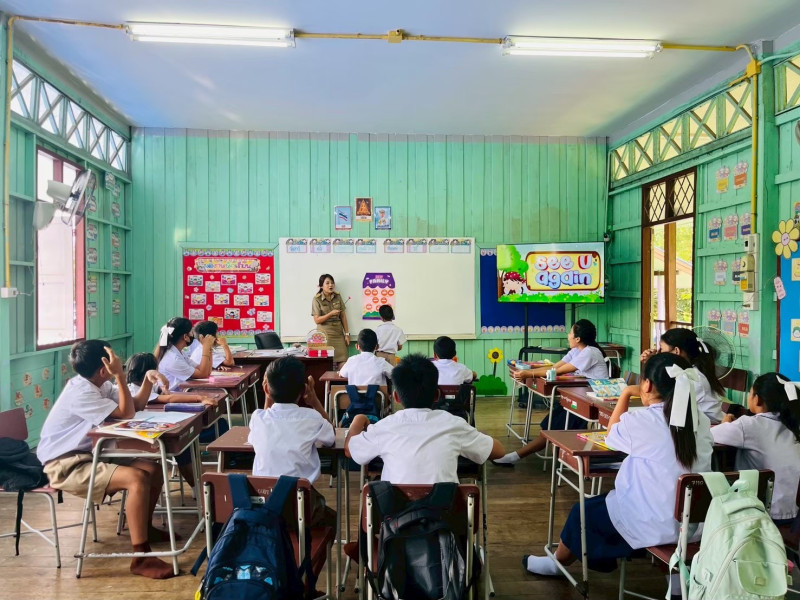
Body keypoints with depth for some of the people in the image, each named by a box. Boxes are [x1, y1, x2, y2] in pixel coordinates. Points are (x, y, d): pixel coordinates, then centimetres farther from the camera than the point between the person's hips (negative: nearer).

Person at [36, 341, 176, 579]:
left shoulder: (100, 386, 8)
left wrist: (148, 379, -5)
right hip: (65, 466, -10)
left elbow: (137, 405, 11)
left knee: (154, 469, 2)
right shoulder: (81, 392, -21)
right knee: (137, 479, -28)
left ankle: (144, 526, 23)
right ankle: (141, 557, -24)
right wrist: (120, 375, -22)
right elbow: (126, 414, -20)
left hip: (90, 456, 10)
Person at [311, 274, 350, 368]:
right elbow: (317, 320, -7)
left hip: (338, 334, 3)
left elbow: (343, 316, 9)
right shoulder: (317, 299, -4)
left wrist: (347, 334, 7)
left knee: (343, 362, -5)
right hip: (325, 334, -3)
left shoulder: (337, 297, 7)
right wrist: (331, 314, -18)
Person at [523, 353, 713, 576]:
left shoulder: (640, 421, -18)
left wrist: (626, 394, 10)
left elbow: (612, 434, 4)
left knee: (584, 511, 20)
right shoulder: (702, 421, -4)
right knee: (607, 499, 29)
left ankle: (557, 563, 42)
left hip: (654, 523, -6)